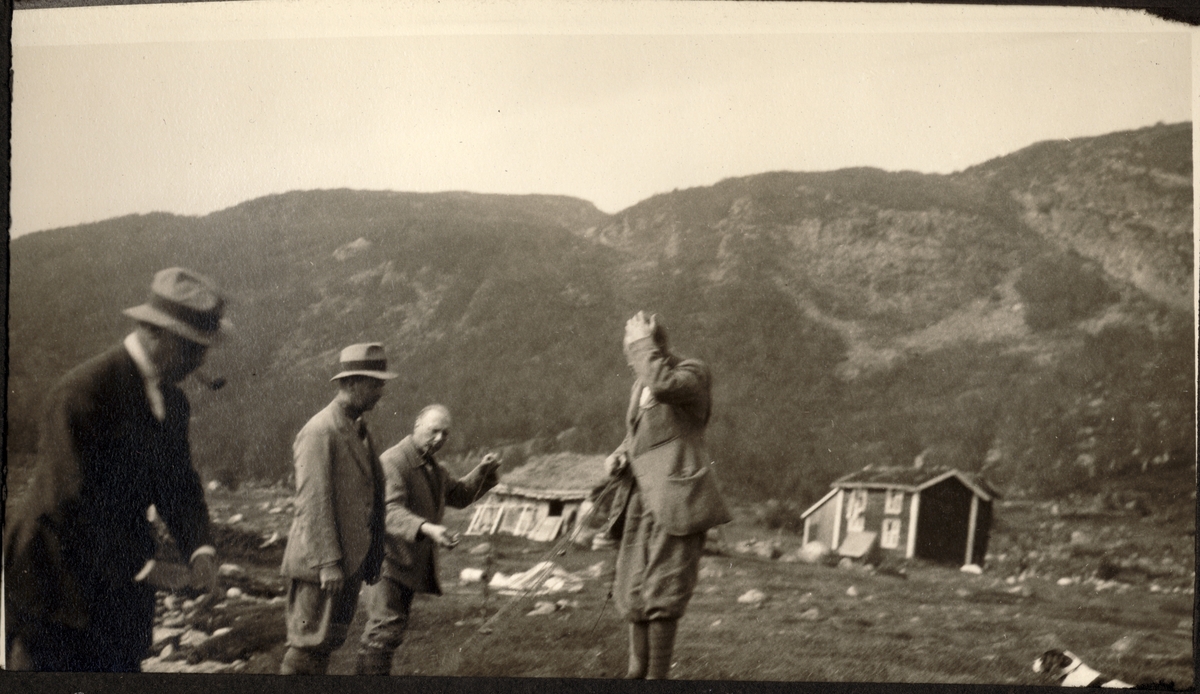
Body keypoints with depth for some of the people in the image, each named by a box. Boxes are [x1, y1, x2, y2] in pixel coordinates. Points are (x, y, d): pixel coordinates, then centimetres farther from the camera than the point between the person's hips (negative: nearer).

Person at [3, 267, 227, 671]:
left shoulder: (172, 401, 7)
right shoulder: (84, 391, -19)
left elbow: (179, 486, 10)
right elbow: (69, 500, -24)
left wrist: (200, 548, -9)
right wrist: (141, 563, -23)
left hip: (119, 591, 8)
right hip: (56, 591, -7)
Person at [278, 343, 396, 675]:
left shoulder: (358, 430, 15)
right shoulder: (320, 431, -14)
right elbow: (313, 502, -18)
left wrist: (371, 557, 16)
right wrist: (328, 562, -21)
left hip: (351, 560, 9)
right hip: (321, 562, -9)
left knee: (330, 640, 14)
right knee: (311, 642, -3)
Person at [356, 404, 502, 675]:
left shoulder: (433, 468, 15)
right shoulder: (392, 461, -17)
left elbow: (459, 495, 27)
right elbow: (390, 511, -30)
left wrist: (482, 471, 10)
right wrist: (427, 528, -46)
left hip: (412, 561, 9)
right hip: (389, 559, -9)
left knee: (395, 626, 15)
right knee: (386, 628, -14)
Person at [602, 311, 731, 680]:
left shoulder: (692, 373, -6)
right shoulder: (642, 382, 17)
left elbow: (662, 385, -30)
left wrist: (643, 343, -16)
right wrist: (619, 455, 8)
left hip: (674, 496, -8)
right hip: (641, 497, 8)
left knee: (660, 591, -7)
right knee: (634, 590, 12)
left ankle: (657, 675, 1)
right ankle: (638, 671, 24)